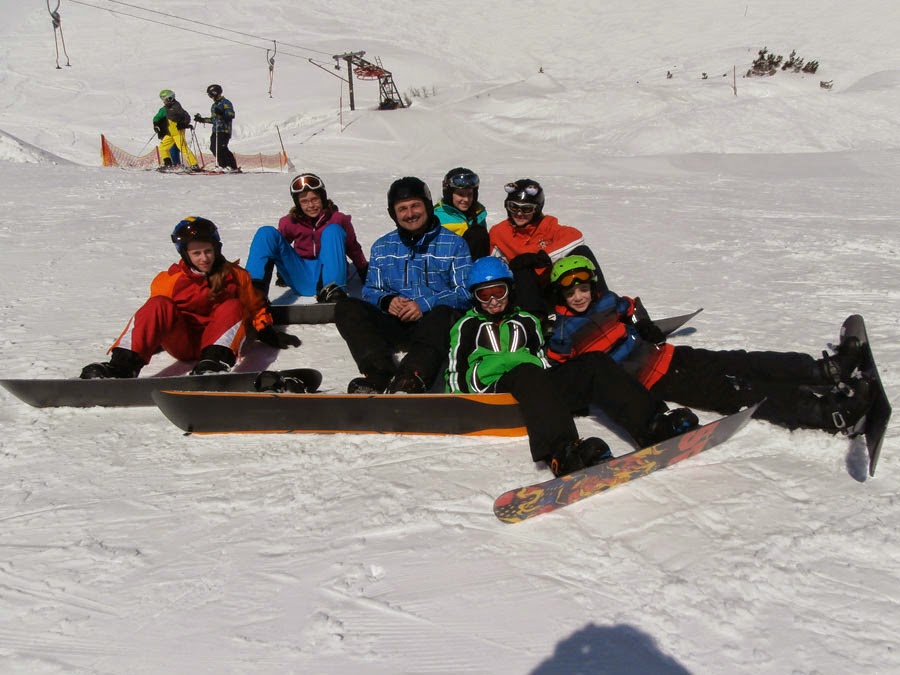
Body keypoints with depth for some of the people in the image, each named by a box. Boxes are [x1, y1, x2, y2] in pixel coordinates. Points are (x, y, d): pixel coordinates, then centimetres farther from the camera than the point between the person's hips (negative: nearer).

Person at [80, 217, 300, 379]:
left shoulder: (235, 276, 11)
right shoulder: (169, 279, 9)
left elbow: (255, 306, 18)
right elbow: (155, 313, 15)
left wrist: (269, 334, 11)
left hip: (216, 340, 0)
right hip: (181, 343, 0)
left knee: (232, 307, -28)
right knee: (159, 305, -27)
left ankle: (214, 361, -54)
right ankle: (123, 364, -44)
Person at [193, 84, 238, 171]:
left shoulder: (226, 103, -4)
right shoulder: (214, 105, 23)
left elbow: (232, 115, -17)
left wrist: (222, 113, -31)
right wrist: (202, 119, 27)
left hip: (224, 130, -9)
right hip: (215, 130, 9)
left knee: (221, 148, -18)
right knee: (213, 148, -2)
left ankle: (233, 166, -14)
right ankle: (224, 165, 1)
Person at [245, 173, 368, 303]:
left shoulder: (338, 219, -1)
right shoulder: (289, 223, 3)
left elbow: (353, 249, 7)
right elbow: (282, 244, 21)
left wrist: (365, 274, 10)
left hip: (327, 275, -2)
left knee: (333, 230, -22)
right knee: (267, 233, -12)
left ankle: (332, 290, -39)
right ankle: (255, 289, -33)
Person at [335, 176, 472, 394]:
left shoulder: (454, 244, 7)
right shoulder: (382, 246, 18)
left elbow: (466, 292, -2)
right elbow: (370, 290, 15)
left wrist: (425, 305, -15)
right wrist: (386, 301, -9)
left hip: (434, 322, -3)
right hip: (394, 324, 3)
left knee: (444, 314, -37)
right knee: (345, 308, -19)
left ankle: (411, 379, -58)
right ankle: (380, 374, -40)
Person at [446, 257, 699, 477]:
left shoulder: (526, 320, 30)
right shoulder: (466, 326, 21)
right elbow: (455, 369, 16)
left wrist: (577, 394, 14)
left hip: (539, 387, 5)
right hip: (497, 389, -4)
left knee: (595, 363, -19)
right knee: (527, 373, -40)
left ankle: (653, 425, -38)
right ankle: (561, 453, -66)